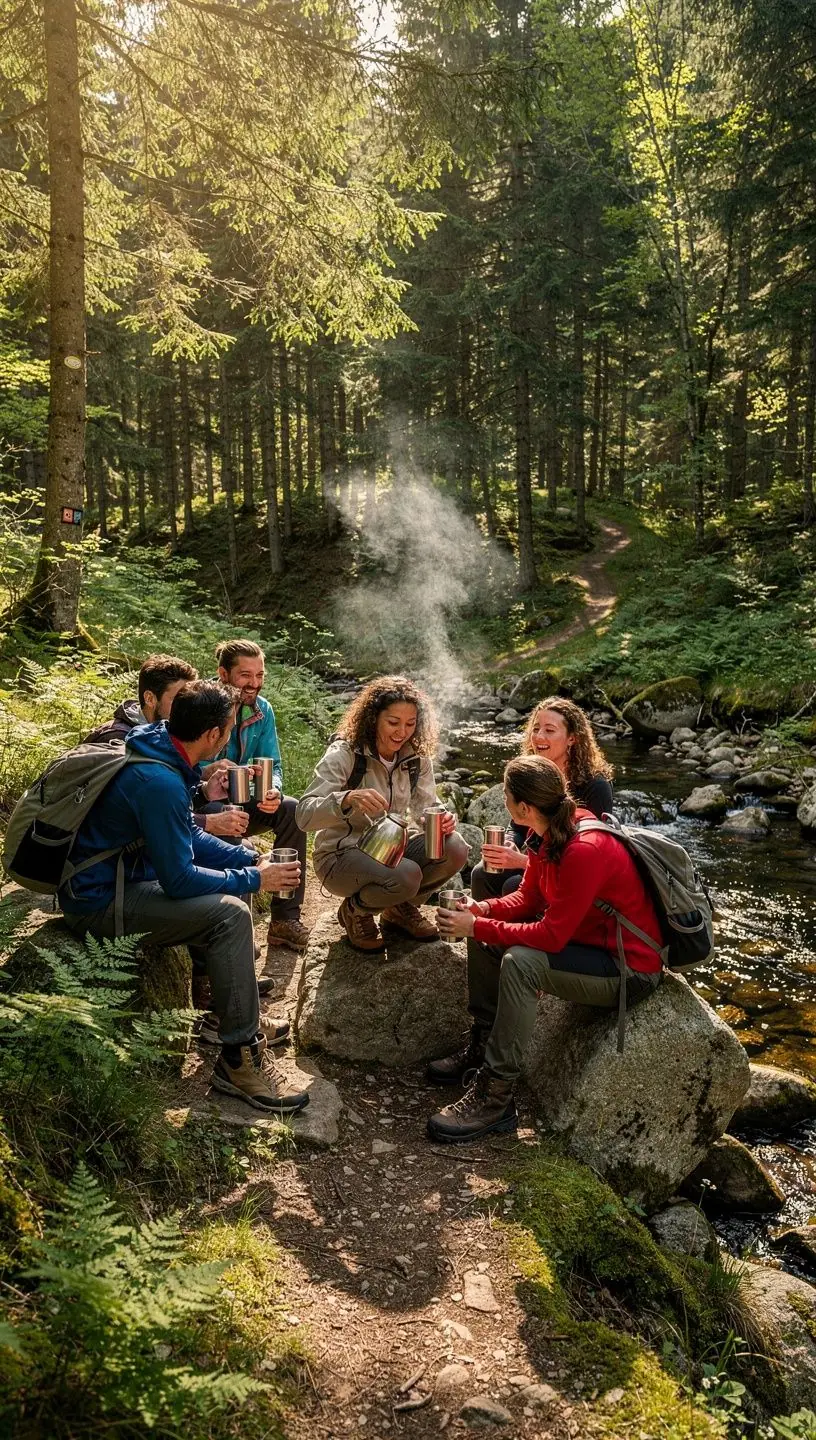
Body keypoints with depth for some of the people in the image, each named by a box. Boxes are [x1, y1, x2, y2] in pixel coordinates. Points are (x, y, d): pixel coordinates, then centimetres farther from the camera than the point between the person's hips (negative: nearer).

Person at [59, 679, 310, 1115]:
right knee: (229, 914, -21)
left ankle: (238, 1013, 22)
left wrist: (251, 859, 2)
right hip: (100, 902, -10)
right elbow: (179, 880, -25)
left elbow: (189, 836, 12)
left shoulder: (158, 751, 2)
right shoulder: (158, 782, -29)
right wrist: (253, 879, -14)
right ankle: (238, 1059, -13)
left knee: (234, 885, 14)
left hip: (120, 875, 10)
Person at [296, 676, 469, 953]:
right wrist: (348, 799, -46)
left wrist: (441, 820, -25)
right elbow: (304, 815, -27)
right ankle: (355, 911, 1)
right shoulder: (344, 754, -19)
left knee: (454, 849, -19)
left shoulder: (416, 757, -2)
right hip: (341, 854, -6)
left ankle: (401, 909, 9)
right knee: (405, 875, -34)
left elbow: (426, 806, 0)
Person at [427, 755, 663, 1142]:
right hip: (586, 940, 10)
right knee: (484, 939, 4)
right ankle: (482, 1050, 14)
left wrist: (477, 927, -24)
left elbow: (552, 935, -30)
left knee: (520, 961, -30)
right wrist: (484, 909, -13)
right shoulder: (548, 832, -4)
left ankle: (495, 1097, -20)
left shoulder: (585, 850, -31)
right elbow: (529, 898, 6)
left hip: (630, 969, -10)